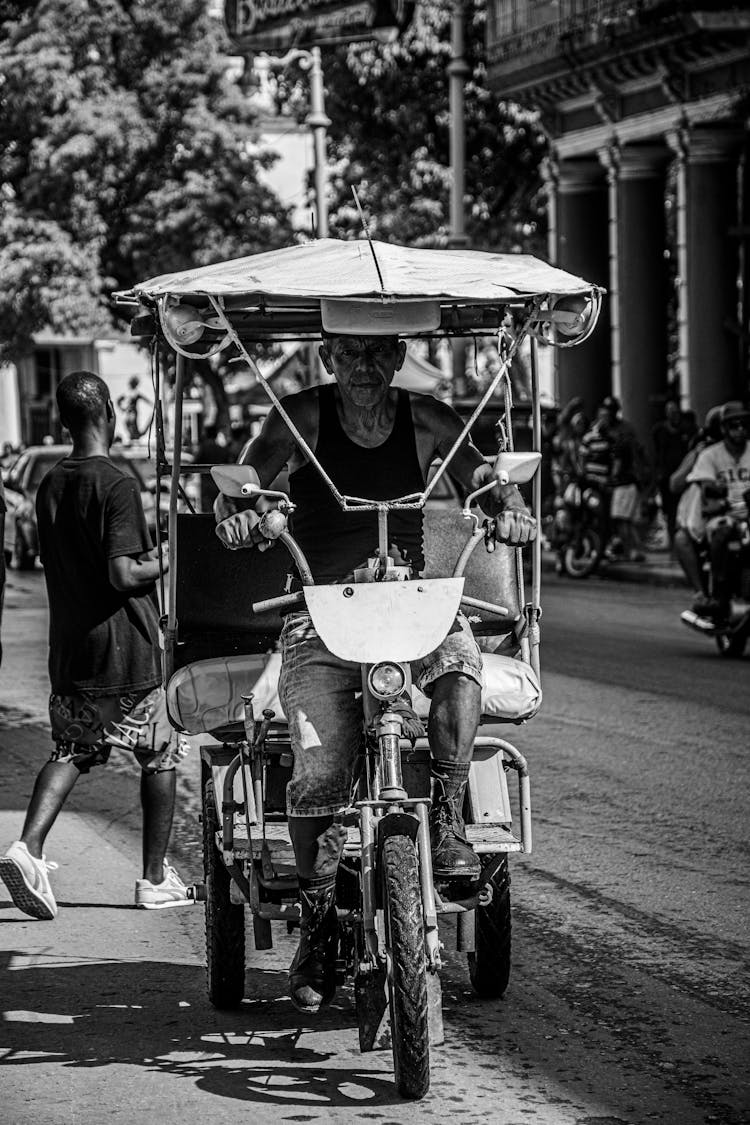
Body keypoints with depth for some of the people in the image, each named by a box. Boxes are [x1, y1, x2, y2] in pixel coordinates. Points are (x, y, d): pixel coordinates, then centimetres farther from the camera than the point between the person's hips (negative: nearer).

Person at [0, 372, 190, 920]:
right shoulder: (118, 484, -16)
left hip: (69, 649, 6)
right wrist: (159, 564, -3)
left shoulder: (50, 486, 7)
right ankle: (156, 878, 15)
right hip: (126, 650, -6)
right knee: (160, 756, 10)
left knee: (70, 750, 10)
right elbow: (123, 575, -23)